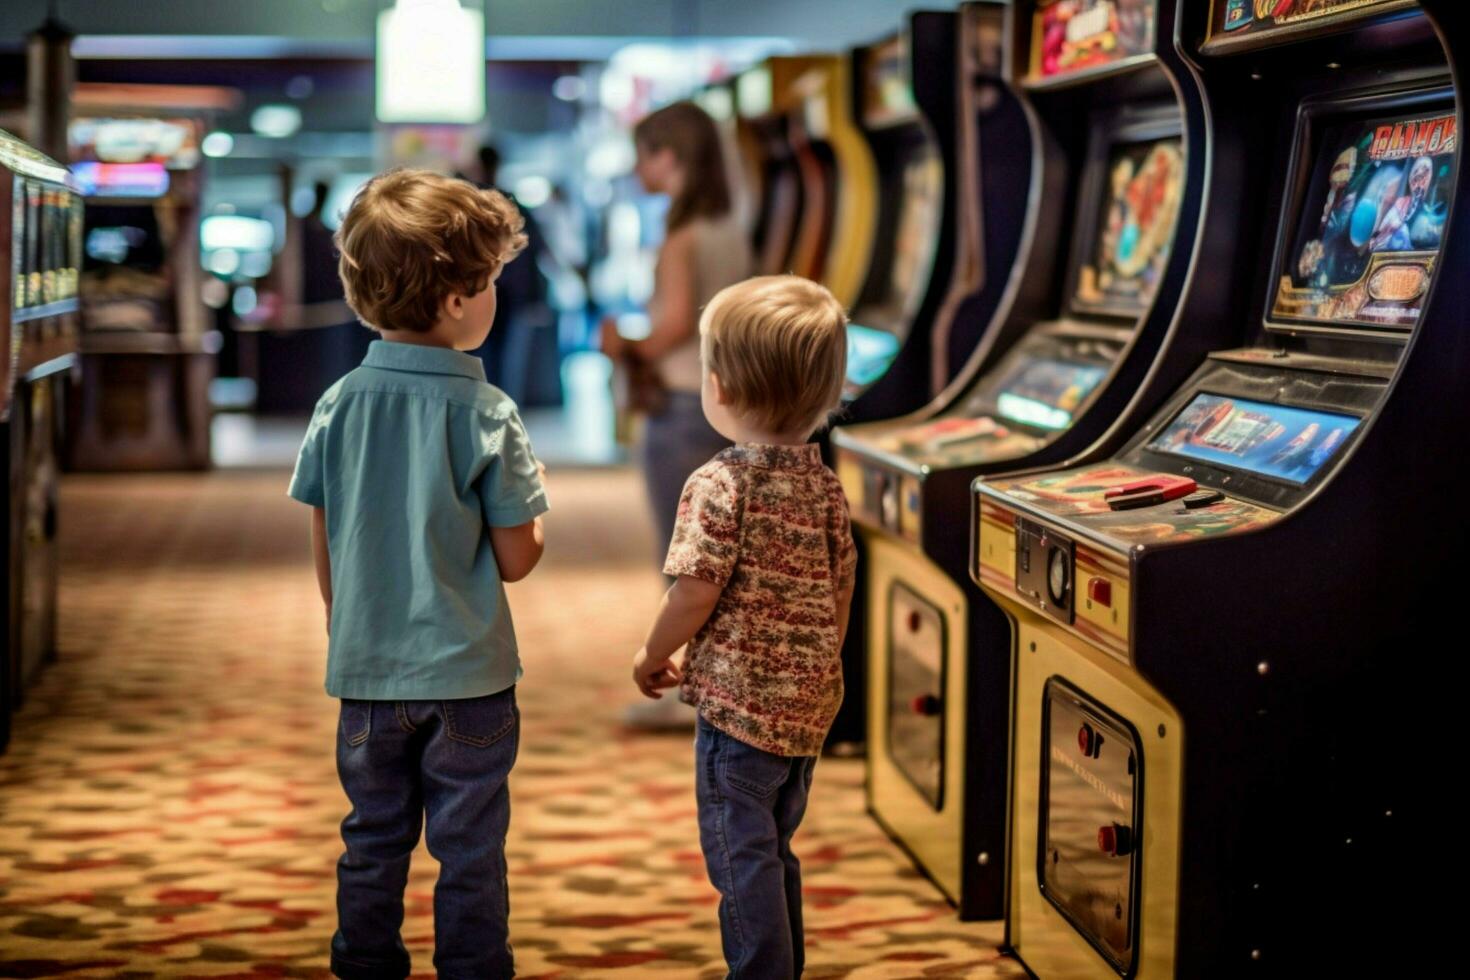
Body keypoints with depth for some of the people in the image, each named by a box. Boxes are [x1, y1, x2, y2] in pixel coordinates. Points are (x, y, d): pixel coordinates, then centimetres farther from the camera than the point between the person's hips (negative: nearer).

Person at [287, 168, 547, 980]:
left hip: (366, 668, 4)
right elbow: (516, 560, -12)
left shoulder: (339, 405, -4)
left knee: (373, 840, 17)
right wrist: (536, 516, 8)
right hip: (466, 671, -4)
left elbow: (322, 546, 3)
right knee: (469, 853, 8)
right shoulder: (487, 416, -15)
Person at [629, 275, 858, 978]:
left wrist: (654, 657, -1)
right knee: (775, 852, 20)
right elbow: (840, 587, 10)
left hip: (738, 702, -8)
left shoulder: (720, 485, -17)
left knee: (741, 860, 2)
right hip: (810, 701, 8)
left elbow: (696, 592, -18)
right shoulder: (824, 483, 5)